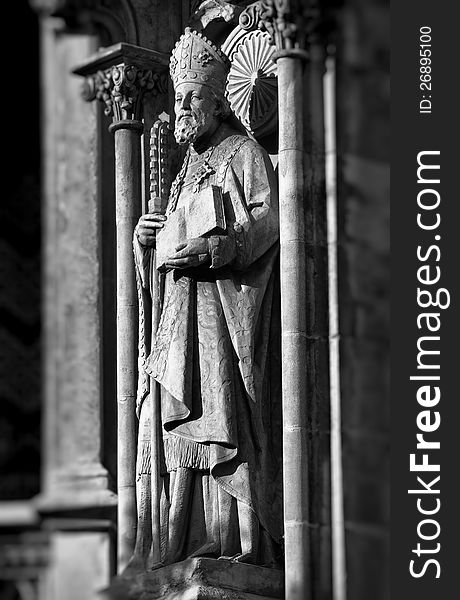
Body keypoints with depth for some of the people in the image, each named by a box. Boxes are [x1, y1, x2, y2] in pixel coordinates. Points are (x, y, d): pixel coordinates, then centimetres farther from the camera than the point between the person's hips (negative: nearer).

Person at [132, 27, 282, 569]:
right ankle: (188, 537, -1)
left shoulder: (244, 154, 2)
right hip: (183, 309, 8)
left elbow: (268, 219, -12)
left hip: (229, 303, -8)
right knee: (174, 416, -1)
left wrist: (211, 249, -23)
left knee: (225, 415, -14)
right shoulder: (188, 170, 25)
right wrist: (146, 236, 4)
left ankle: (240, 539, -15)